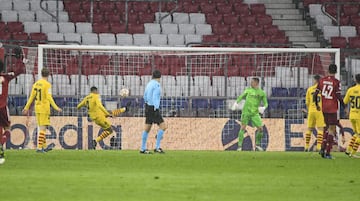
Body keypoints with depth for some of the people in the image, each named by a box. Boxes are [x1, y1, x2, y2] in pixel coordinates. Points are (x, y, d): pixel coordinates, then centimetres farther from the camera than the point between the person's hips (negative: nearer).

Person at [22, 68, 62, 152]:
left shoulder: (36, 84, 9)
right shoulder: (47, 84, -11)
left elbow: (32, 97, 12)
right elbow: (49, 98, -18)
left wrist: (26, 107, 18)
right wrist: (56, 108, -18)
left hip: (37, 107, 7)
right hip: (44, 108, -7)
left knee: (42, 127, 15)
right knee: (43, 128, -6)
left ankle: (44, 147, 23)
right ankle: (39, 147, -11)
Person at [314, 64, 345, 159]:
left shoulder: (322, 80, 4)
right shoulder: (336, 82, -10)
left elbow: (315, 94, 4)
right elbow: (339, 97, -13)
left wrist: (317, 105, 20)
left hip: (324, 108, 5)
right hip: (333, 108, -5)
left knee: (328, 128, 21)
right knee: (332, 130, 0)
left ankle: (322, 148, 11)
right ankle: (327, 152, -5)